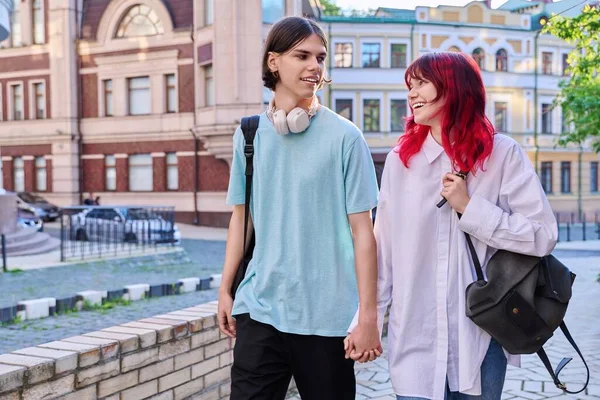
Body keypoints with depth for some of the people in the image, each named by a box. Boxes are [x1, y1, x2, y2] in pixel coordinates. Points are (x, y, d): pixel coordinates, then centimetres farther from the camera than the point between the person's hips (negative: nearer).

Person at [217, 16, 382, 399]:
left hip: (328, 314, -2)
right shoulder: (249, 133, 4)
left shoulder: (344, 137, -6)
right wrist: (225, 288, 10)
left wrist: (368, 315, -9)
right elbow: (241, 216, 12)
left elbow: (362, 230, -7)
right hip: (260, 307, 3)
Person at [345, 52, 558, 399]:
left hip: (482, 335, -1)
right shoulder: (400, 160, 3)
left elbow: (543, 236, -9)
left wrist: (469, 208, -13)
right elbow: (383, 248, 4)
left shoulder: (503, 154, -4)